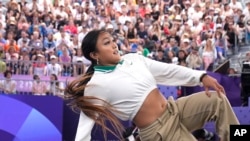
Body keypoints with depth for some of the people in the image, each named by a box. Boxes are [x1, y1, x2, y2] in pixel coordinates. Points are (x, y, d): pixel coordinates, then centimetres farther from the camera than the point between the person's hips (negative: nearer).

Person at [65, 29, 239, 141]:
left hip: (174, 110, 7)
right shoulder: (96, 85, -11)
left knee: (218, 99, -6)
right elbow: (86, 122, -12)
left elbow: (168, 70, 9)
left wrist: (201, 76, -1)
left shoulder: (133, 59, 7)